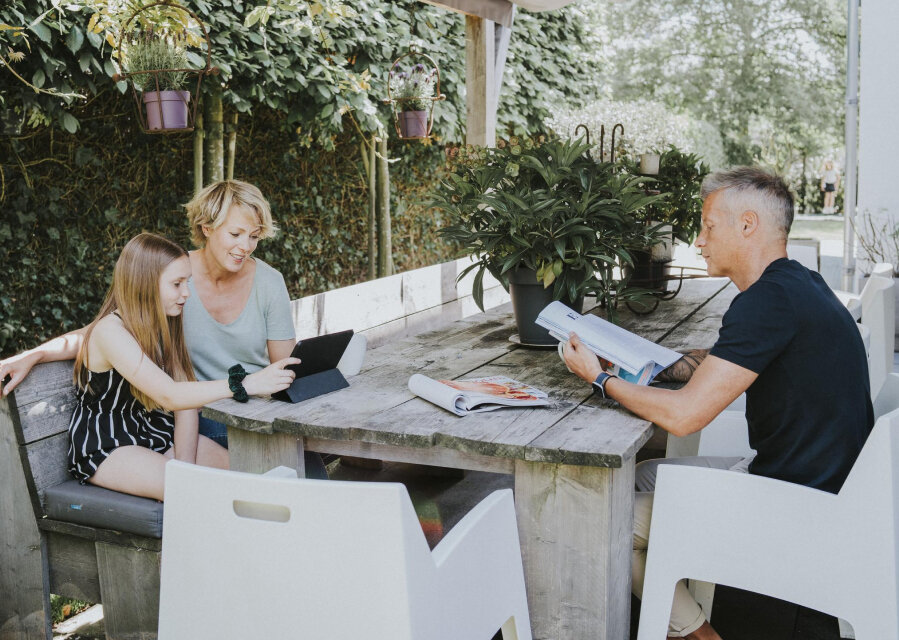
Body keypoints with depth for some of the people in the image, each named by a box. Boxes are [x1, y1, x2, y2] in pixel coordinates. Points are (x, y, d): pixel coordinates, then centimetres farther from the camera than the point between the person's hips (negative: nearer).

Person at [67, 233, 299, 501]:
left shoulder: (165, 324, 5)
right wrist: (245, 383, -42)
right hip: (103, 446, -7)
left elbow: (185, 400, -2)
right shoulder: (110, 331, -22)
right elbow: (169, 396, -33)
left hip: (153, 432, 7)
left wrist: (185, 463, -14)